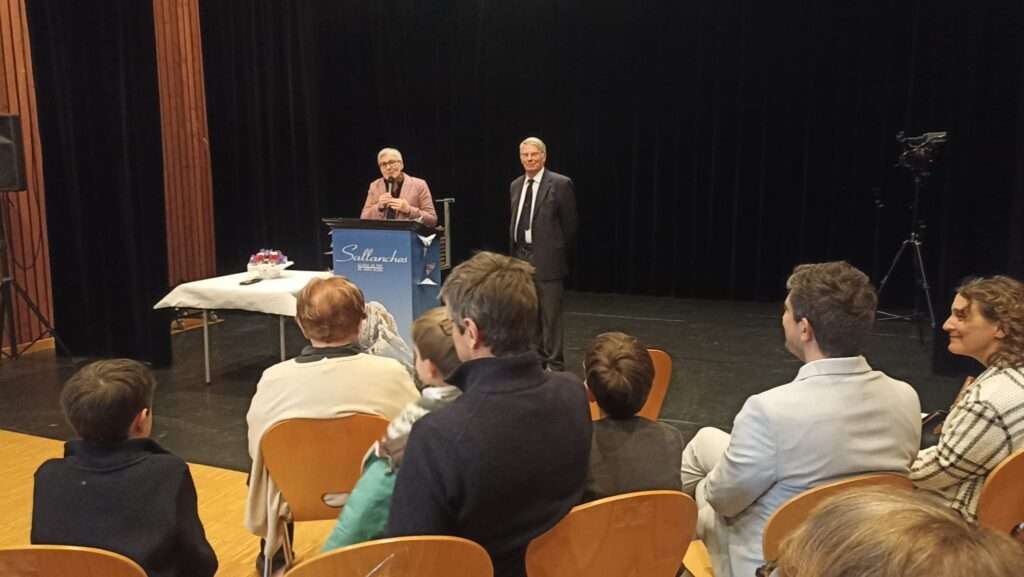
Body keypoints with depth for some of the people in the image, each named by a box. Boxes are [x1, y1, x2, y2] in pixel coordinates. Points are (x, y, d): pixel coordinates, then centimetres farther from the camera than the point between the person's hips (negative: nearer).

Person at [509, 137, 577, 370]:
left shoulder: (560, 184, -8)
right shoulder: (515, 185, 12)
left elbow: (570, 225, -6)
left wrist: (564, 258, -3)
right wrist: (514, 254, 11)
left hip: (547, 259, -6)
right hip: (521, 258, 6)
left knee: (550, 315, -1)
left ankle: (554, 364, 9)